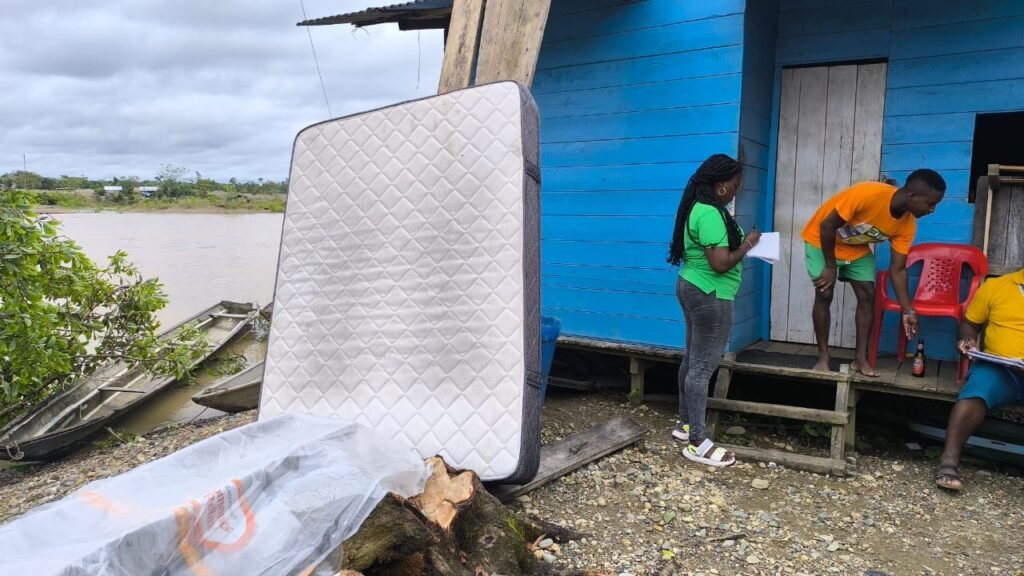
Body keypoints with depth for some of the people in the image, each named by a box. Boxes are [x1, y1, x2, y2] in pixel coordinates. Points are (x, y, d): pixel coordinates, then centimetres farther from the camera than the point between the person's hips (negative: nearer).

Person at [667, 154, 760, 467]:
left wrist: (739, 243, 9)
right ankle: (697, 443, 0)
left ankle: (685, 423, 29)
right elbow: (721, 263, -26)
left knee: (692, 360, 17)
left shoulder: (699, 207, 10)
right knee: (703, 367, -6)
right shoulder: (710, 214, -22)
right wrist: (748, 244, -12)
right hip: (710, 295, -11)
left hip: (693, 288, 11)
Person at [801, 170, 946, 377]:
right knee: (824, 294, -14)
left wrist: (908, 311, -13)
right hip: (822, 240, -6)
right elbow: (827, 226, -29)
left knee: (867, 295, -4)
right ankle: (823, 357, -4)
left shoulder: (907, 224, -17)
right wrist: (830, 266, -22)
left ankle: (861, 358, 2)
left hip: (857, 248, 6)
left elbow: (898, 269, -9)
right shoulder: (867, 194, -38)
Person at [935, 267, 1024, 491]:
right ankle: (949, 461, -33)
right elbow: (970, 323, 18)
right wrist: (969, 340, -4)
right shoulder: (996, 286, 10)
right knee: (975, 393, -30)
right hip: (1000, 368, 0)